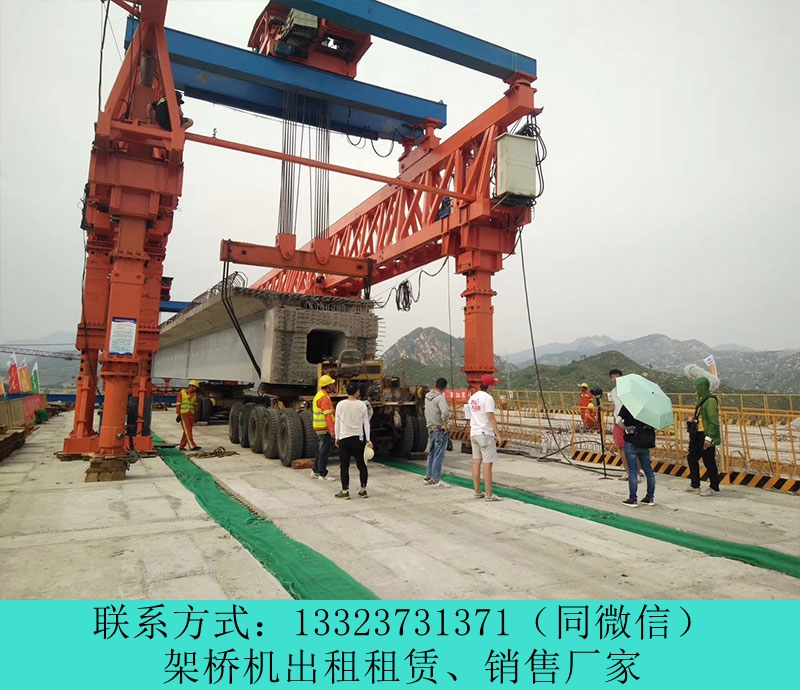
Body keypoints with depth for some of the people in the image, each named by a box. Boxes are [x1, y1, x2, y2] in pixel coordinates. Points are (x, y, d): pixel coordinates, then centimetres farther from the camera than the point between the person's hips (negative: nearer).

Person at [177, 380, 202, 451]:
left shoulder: (194, 395, 11)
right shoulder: (181, 393, -3)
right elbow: (178, 405, -3)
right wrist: (178, 415, -8)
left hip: (191, 414, 6)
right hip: (183, 414, -5)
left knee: (187, 431, 5)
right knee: (188, 430, -11)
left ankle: (182, 446, 14)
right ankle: (192, 446, -17)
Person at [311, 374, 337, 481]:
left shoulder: (319, 395, 14)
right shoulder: (324, 398, -18)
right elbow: (328, 415, -25)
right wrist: (332, 430, -28)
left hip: (320, 428, 10)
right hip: (325, 428, -10)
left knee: (321, 450, 19)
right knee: (324, 451, -3)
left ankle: (315, 471, 27)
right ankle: (323, 474, 3)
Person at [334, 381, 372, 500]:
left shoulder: (340, 404, -3)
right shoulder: (362, 405, -4)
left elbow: (337, 423, 2)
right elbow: (366, 423, -1)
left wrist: (337, 438, 12)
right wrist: (368, 439, 5)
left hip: (344, 439, 0)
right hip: (358, 438, 0)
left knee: (344, 466, 7)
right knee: (361, 465, 12)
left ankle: (345, 491, 8)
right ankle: (363, 490, 18)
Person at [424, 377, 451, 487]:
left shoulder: (427, 396, 7)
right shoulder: (440, 397, -18)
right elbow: (444, 412, -31)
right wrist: (445, 425, -19)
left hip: (431, 429, 8)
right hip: (440, 429, -8)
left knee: (431, 454, 17)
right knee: (438, 455, -3)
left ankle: (428, 477, 24)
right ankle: (436, 480, 1)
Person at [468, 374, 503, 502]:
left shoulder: (472, 397, 12)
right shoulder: (487, 398, -14)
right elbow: (491, 417, -20)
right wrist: (498, 434, -20)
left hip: (474, 433, 8)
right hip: (485, 434, -8)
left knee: (476, 462, 10)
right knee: (488, 464, -5)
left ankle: (477, 492, 16)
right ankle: (489, 495, -3)